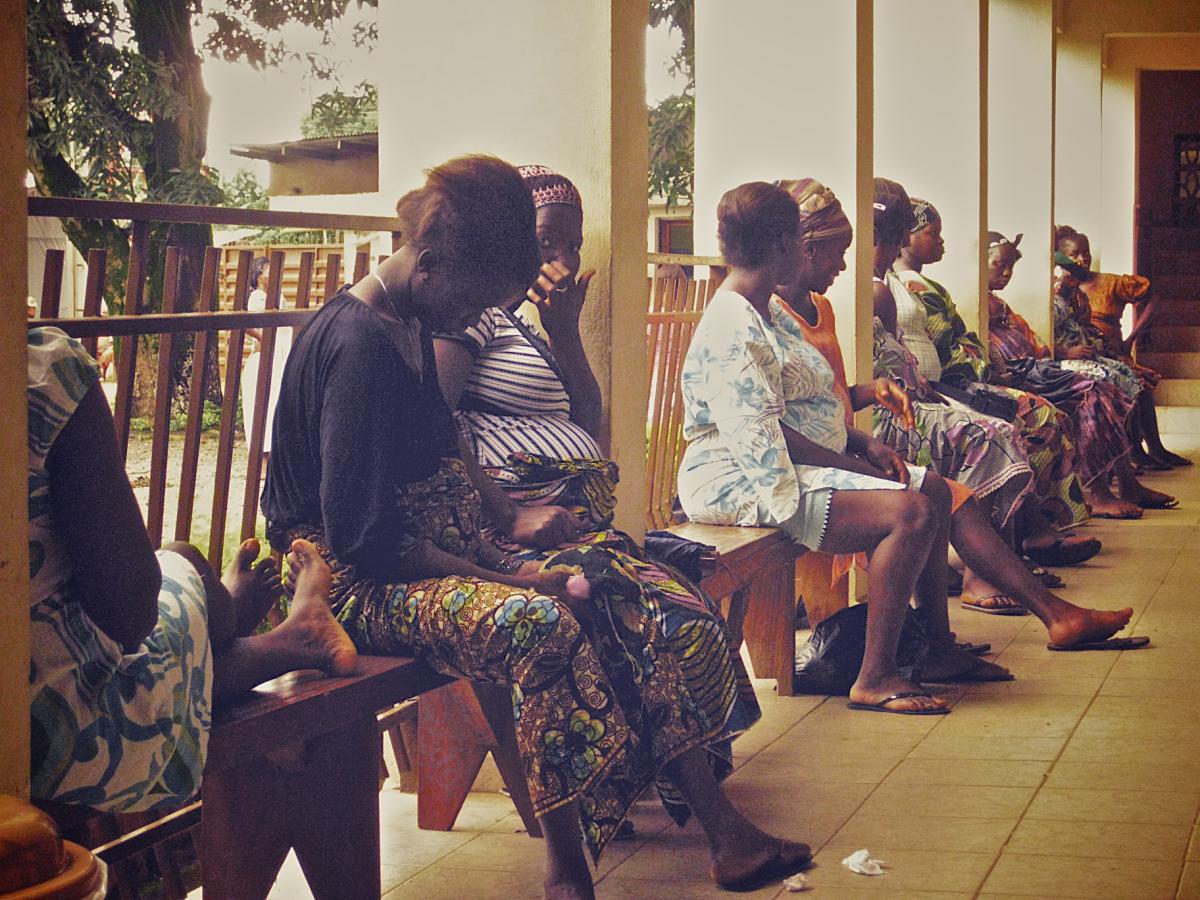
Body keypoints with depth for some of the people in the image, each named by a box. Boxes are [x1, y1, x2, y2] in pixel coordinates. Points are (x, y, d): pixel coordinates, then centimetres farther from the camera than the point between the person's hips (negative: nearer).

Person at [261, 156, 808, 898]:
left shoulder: (409, 327, 11)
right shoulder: (357, 342, -20)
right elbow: (365, 540, -24)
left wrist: (511, 520, 9)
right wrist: (506, 577, -20)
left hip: (444, 549, 10)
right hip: (359, 584, -10)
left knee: (621, 591, -5)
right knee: (542, 624, -33)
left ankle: (724, 832, -7)